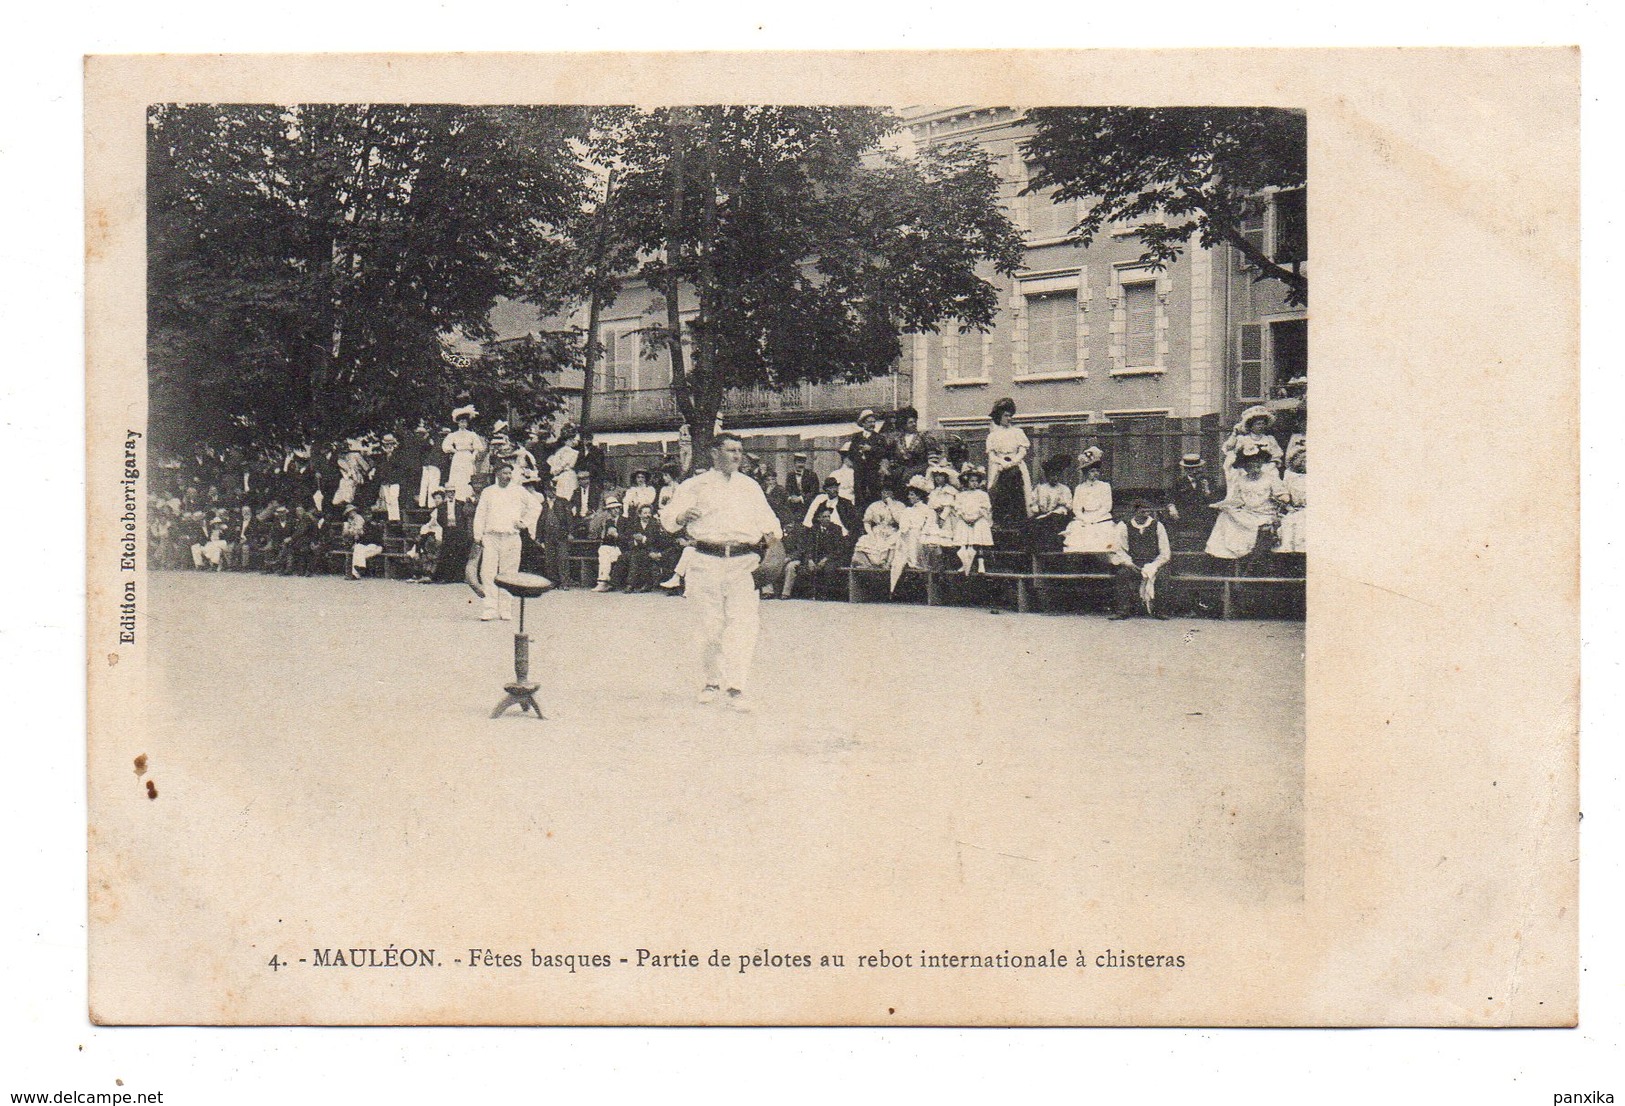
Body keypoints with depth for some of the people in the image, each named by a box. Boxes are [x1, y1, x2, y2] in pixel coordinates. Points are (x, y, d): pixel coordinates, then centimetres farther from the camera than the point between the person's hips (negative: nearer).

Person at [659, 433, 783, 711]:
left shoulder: (750, 487, 19)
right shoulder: (695, 486, 10)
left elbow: (766, 518, 20)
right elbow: (667, 518, 6)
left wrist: (771, 532, -3)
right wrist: (681, 517, -17)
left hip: (743, 562, 1)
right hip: (707, 561, -1)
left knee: (743, 625, -12)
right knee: (710, 627, 1)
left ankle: (736, 687, -12)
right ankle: (712, 681, 20)